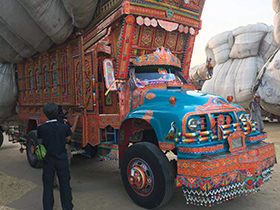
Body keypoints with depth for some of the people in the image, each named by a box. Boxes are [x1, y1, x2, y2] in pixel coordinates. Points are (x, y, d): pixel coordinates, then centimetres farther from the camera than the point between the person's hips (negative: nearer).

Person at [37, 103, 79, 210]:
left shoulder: (41, 128, -12)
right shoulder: (63, 127, -11)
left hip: (48, 160, 0)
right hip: (62, 160, 0)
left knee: (48, 185, 14)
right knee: (65, 185, 11)